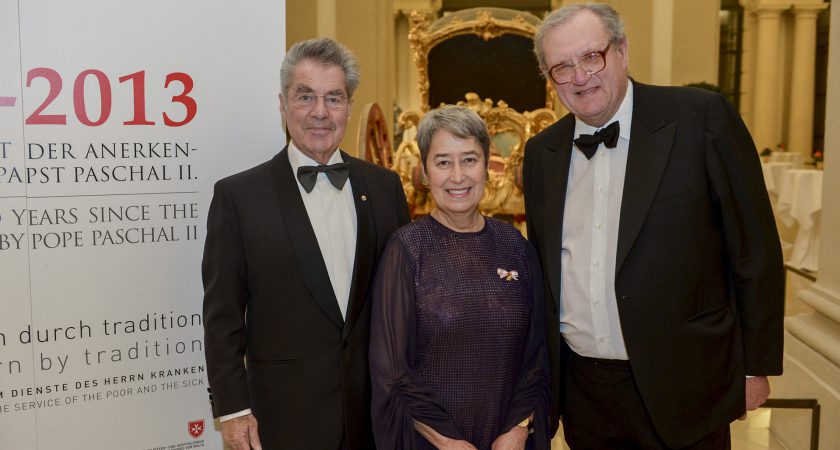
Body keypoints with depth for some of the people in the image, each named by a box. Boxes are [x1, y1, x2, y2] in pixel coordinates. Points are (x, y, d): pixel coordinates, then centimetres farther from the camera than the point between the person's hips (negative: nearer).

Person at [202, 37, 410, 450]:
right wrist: (232, 409, -7)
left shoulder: (384, 187, 3)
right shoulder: (238, 195, -6)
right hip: (285, 415, -2)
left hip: (377, 406, 3)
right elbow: (222, 315, -5)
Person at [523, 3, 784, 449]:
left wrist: (756, 366, -3)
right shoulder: (541, 152, 4)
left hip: (681, 387, -3)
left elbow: (756, 253, -6)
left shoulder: (702, 118, -9)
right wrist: (543, 371, 14)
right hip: (580, 387, 4)